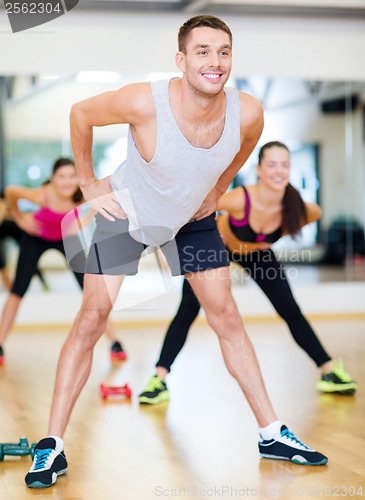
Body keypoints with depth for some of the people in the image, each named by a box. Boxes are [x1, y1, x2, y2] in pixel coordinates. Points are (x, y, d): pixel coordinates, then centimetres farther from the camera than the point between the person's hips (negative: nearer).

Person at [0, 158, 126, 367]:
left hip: (66, 237, 2)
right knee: (18, 291, -7)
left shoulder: (82, 196, -32)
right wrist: (19, 217, -13)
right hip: (36, 237, -1)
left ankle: (115, 342, 0)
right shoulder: (43, 196, -36)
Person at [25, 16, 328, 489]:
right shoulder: (144, 102, -34)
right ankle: (52, 445, 0)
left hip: (192, 217, 3)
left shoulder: (247, 112, -24)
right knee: (91, 320, -9)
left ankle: (272, 434, 13)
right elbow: (80, 114, -14)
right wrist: (89, 184, -10)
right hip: (125, 212, -3)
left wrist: (218, 190, 7)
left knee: (227, 317, 3)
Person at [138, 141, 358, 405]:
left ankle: (330, 371, 16)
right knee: (187, 312, -10)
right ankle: (159, 379, -5)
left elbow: (316, 213, -3)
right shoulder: (239, 199, -41)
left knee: (291, 312, 3)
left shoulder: (292, 207, -29)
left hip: (258, 251, 3)